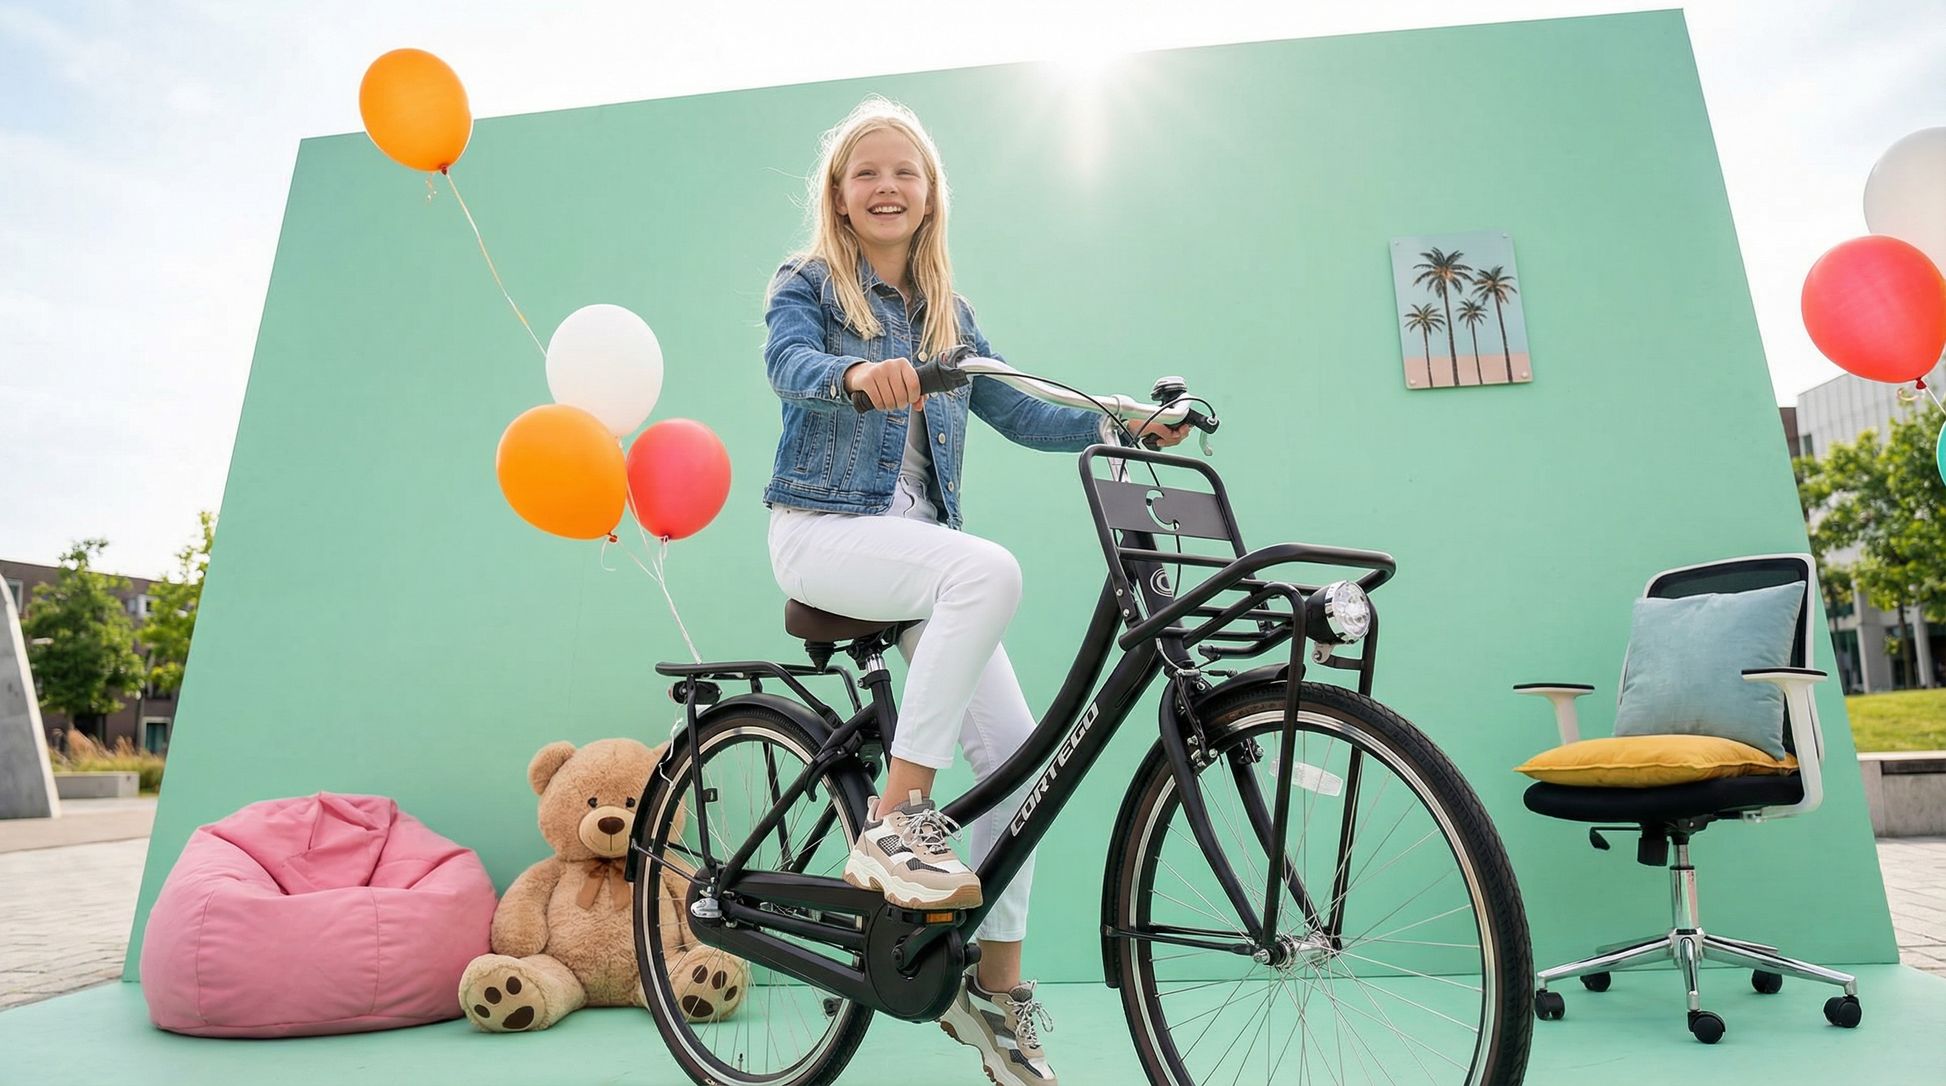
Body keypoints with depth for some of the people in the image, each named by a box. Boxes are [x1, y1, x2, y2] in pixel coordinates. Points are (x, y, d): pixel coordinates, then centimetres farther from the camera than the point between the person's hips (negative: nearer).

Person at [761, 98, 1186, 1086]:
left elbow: (1017, 411, 11)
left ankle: (996, 986, 8)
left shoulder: (945, 310, 18)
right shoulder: (808, 284, 5)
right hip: (824, 529, -4)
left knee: (1012, 744, -8)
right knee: (991, 569, -35)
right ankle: (893, 823, -25)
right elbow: (789, 362, -18)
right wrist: (857, 372, -40)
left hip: (918, 538, 5)